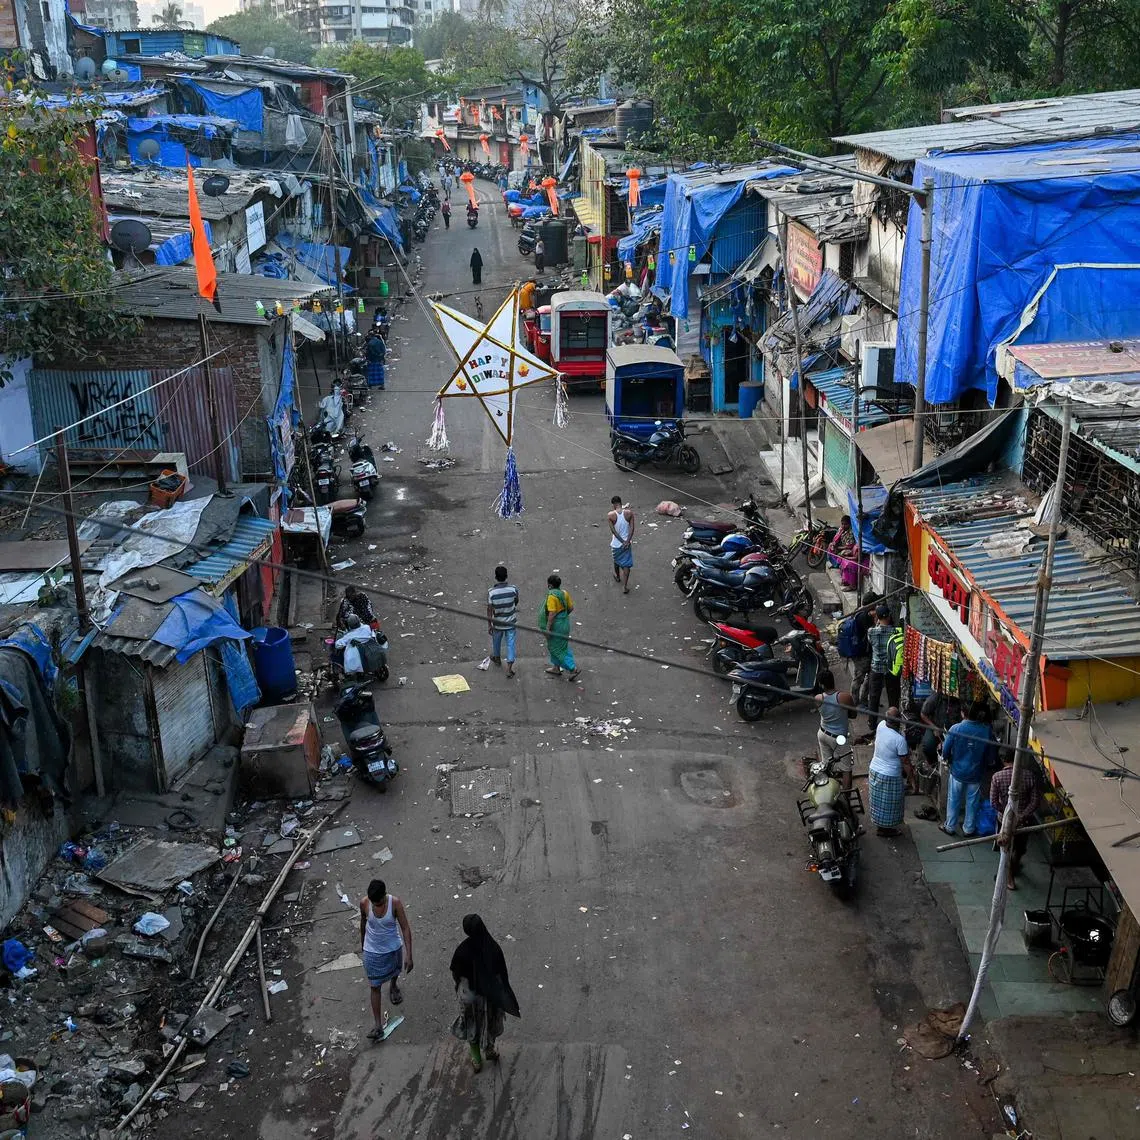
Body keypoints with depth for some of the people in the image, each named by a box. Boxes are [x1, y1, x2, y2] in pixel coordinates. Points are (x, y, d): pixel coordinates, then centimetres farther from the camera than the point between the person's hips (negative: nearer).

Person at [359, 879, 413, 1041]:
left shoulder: (395, 903, -27)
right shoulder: (364, 903, -22)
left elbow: (405, 928, -21)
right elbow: (363, 922, -1)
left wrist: (408, 955, -23)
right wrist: (362, 943, 13)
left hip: (393, 948, 0)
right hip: (372, 951, 0)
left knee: (395, 971, 30)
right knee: (375, 987, 2)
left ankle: (393, 986, 65)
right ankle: (378, 1026, 10)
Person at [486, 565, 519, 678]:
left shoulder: (491, 592, -21)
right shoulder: (513, 589, -16)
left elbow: (489, 609, -15)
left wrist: (489, 625, -4)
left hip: (497, 623, 0)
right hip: (511, 622, 0)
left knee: (496, 641, 25)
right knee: (510, 644, 6)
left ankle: (497, 658, 49)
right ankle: (509, 668, 1)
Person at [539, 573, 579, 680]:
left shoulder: (552, 596, -24)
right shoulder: (564, 593, 1)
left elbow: (552, 614, -25)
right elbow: (571, 608, 8)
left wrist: (547, 628, -19)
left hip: (556, 626, -9)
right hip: (564, 623, 9)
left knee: (557, 648, 3)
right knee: (554, 646, 23)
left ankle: (573, 669, 1)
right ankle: (556, 668, 34)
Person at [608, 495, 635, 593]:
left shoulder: (610, 515, -16)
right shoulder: (629, 513, -11)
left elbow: (613, 530, -16)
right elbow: (632, 528, -15)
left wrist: (622, 541, -12)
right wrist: (627, 541, -15)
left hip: (616, 543, 0)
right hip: (627, 542, 0)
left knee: (616, 561, 26)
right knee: (626, 564, 7)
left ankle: (617, 576, 51)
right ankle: (624, 586, 2)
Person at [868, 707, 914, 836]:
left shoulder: (881, 725, -14)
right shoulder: (899, 739, -29)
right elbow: (905, 762, -20)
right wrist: (911, 777, -5)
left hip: (874, 771, 6)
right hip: (889, 777, -6)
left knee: (878, 801, 24)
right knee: (888, 804, 16)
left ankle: (878, 824, 42)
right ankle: (885, 828, 32)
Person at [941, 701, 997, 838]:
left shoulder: (956, 729, -21)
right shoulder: (987, 730, -17)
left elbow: (945, 751, -12)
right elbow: (991, 754, -5)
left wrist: (947, 759, 10)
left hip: (958, 771, -1)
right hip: (976, 774, 1)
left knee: (953, 800, 18)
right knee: (972, 802, 19)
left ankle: (950, 827, 31)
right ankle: (968, 829, 32)